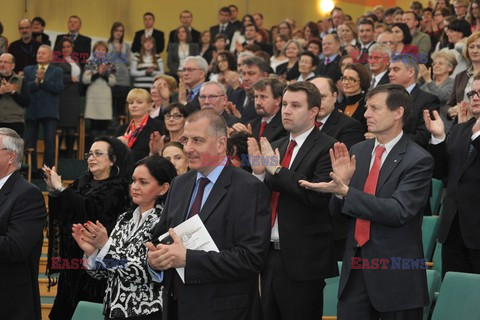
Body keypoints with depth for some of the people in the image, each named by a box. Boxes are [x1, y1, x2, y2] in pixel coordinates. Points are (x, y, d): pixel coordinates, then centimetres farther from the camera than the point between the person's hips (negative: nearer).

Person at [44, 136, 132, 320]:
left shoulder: (117, 188, -7)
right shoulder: (82, 182, 12)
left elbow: (90, 209, -21)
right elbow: (61, 213, 9)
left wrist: (61, 188, -19)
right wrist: (53, 189, -9)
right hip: (72, 257, 6)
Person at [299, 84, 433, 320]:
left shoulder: (418, 160, -11)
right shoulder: (357, 152, 7)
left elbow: (399, 211, -22)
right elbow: (337, 211, 9)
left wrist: (345, 191, -26)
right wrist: (341, 181, -11)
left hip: (395, 271, -5)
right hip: (355, 266, 5)